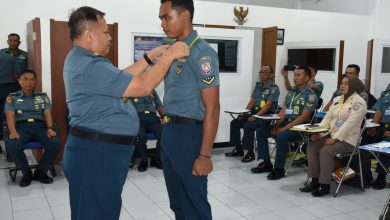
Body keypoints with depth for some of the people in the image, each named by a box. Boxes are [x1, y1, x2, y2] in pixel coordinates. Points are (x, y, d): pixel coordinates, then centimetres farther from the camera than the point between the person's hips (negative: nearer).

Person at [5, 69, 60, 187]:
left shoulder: (43, 96, 19)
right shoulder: (12, 97, 16)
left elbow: (47, 113, 7)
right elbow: (10, 115, 2)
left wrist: (50, 128, -14)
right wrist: (13, 131, -18)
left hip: (40, 126, 1)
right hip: (21, 127, -1)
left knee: (55, 143, -29)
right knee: (12, 146, -34)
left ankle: (40, 172, -7)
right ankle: (27, 173, -8)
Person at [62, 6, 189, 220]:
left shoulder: (79, 59, 12)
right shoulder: (89, 66, -23)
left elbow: (120, 78, 15)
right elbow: (143, 87, -23)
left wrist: (151, 57, 12)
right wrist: (169, 56, -12)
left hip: (96, 150, 11)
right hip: (96, 154, -11)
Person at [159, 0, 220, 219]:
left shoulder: (201, 53, -14)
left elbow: (212, 108, -17)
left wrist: (205, 155, -19)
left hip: (188, 133, -8)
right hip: (169, 132, 8)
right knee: (177, 202, 20)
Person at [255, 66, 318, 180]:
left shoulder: (310, 94, -9)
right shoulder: (291, 92, 14)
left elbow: (304, 117, -17)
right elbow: (283, 111, 11)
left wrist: (284, 128, -20)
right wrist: (276, 126, -5)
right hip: (286, 122, 8)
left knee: (281, 137, -34)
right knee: (260, 131, -2)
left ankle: (279, 169, -17)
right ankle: (266, 163, 4)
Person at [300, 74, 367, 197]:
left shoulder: (359, 102, -9)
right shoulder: (337, 99, 15)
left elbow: (350, 123, -19)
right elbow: (328, 118, 10)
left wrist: (334, 138, -23)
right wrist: (318, 132, -5)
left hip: (347, 139, -7)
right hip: (332, 134, 7)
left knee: (325, 150, -29)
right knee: (311, 146, -14)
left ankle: (325, 185, -16)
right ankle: (314, 181, -9)